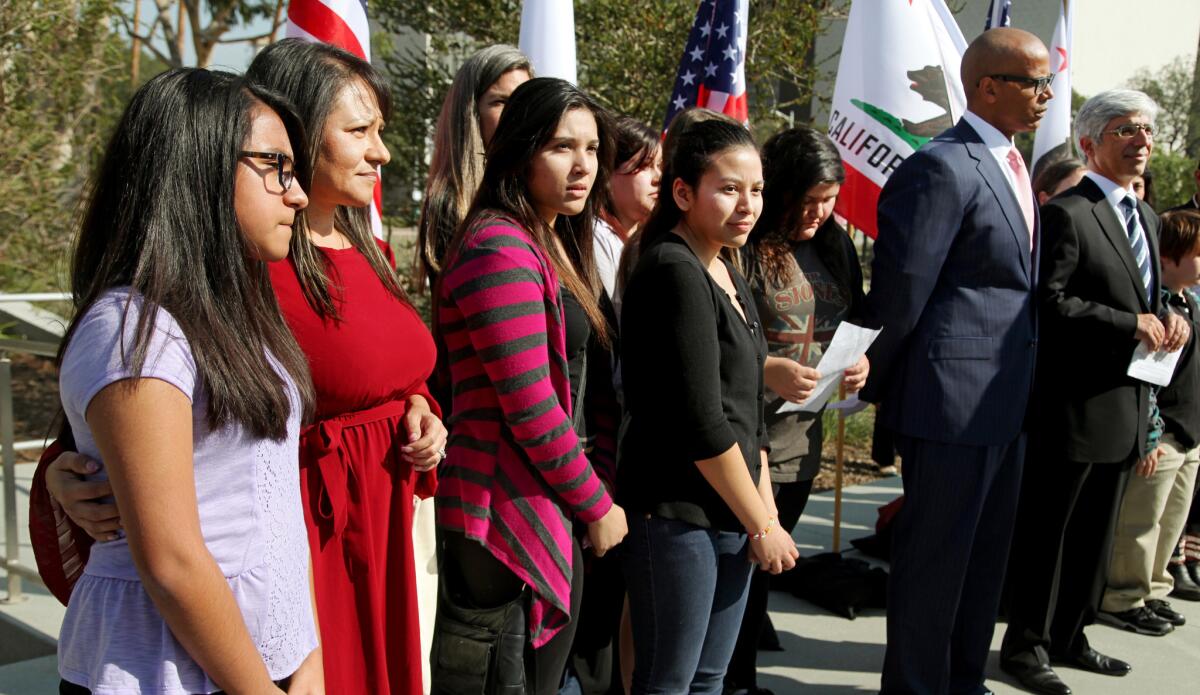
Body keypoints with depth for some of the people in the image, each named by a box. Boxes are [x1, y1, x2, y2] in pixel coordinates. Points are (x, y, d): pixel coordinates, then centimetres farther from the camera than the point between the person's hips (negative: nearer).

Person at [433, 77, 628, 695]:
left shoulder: (556, 244, 14)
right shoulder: (500, 250, -17)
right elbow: (531, 409, -22)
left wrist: (587, 503, 14)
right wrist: (597, 506, -10)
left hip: (551, 515, 9)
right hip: (505, 525, -9)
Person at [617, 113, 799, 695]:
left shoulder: (726, 274, 12)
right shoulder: (673, 274, -15)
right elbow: (700, 423, -18)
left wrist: (767, 512, 9)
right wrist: (762, 525, -10)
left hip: (733, 516, 8)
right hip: (677, 517, -8)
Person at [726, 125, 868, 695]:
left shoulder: (834, 246, 8)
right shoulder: (741, 247, -15)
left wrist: (862, 361, -1)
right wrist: (764, 370, -26)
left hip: (801, 438, 7)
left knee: (761, 567, 18)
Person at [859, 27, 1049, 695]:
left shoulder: (1013, 167, 13)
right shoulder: (942, 168, -17)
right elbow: (900, 289, -16)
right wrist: (877, 387, -7)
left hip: (1006, 401, 9)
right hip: (953, 401, -9)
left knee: (986, 556, 19)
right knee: (936, 559, 4)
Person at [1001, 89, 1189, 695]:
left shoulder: (1145, 216, 16)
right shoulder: (1067, 214, -12)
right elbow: (1050, 303, -19)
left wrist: (1167, 317, 1)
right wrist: (1131, 324, -19)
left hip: (1127, 407, 9)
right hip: (1074, 406, -9)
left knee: (1095, 533, 17)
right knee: (1047, 531, 3)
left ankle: (1068, 637, 31)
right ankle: (1025, 646, 16)